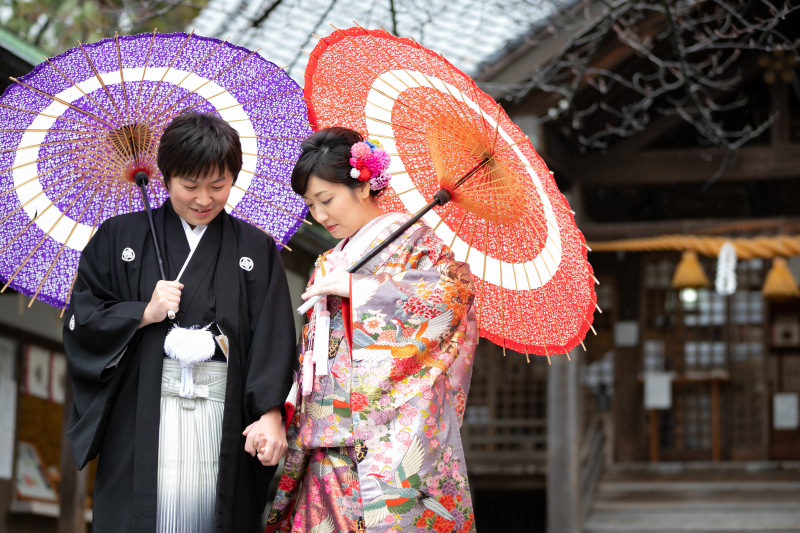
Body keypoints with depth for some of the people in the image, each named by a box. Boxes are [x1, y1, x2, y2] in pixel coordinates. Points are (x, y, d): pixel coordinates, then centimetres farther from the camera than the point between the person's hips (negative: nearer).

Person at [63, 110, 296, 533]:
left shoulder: (256, 249, 11)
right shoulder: (119, 238, 10)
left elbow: (274, 339, 2)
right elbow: (81, 322, 8)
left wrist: (270, 413, -12)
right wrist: (145, 313, -8)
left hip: (225, 419, 0)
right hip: (141, 417, 0)